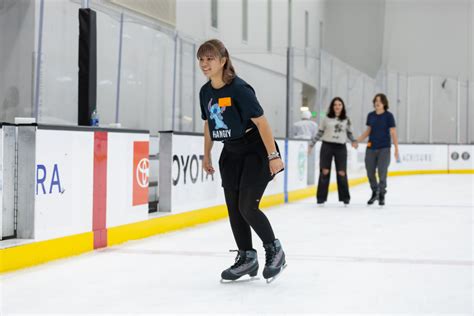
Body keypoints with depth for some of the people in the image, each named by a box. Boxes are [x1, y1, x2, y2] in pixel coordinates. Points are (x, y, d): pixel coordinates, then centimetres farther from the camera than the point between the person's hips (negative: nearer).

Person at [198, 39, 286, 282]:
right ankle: (247, 257, 17)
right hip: (231, 153, 7)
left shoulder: (238, 88, -21)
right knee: (233, 208, 5)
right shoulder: (205, 92, 1)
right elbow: (208, 125, 15)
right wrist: (206, 156, 19)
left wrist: (273, 155, -22)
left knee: (247, 207, -11)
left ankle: (274, 250, 10)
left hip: (256, 151, -7)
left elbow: (261, 121, -21)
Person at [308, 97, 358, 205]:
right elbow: (320, 133, 8)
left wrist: (354, 141, -5)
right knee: (324, 172, -1)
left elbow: (349, 133, 13)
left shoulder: (346, 120, 7)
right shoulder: (327, 119, 3)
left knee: (342, 173, -2)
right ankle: (321, 197, 5)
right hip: (327, 146, -1)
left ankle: (345, 197, 12)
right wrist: (311, 144, 4)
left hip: (340, 147, 1)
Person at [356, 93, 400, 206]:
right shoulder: (370, 115, 6)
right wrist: (357, 140, 1)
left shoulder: (388, 116, -5)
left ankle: (382, 196, 11)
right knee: (370, 172, 6)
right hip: (371, 148, 4)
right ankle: (374, 193, 28)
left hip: (384, 149, -4)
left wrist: (396, 149, -10)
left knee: (382, 173, -5)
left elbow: (393, 133, -6)